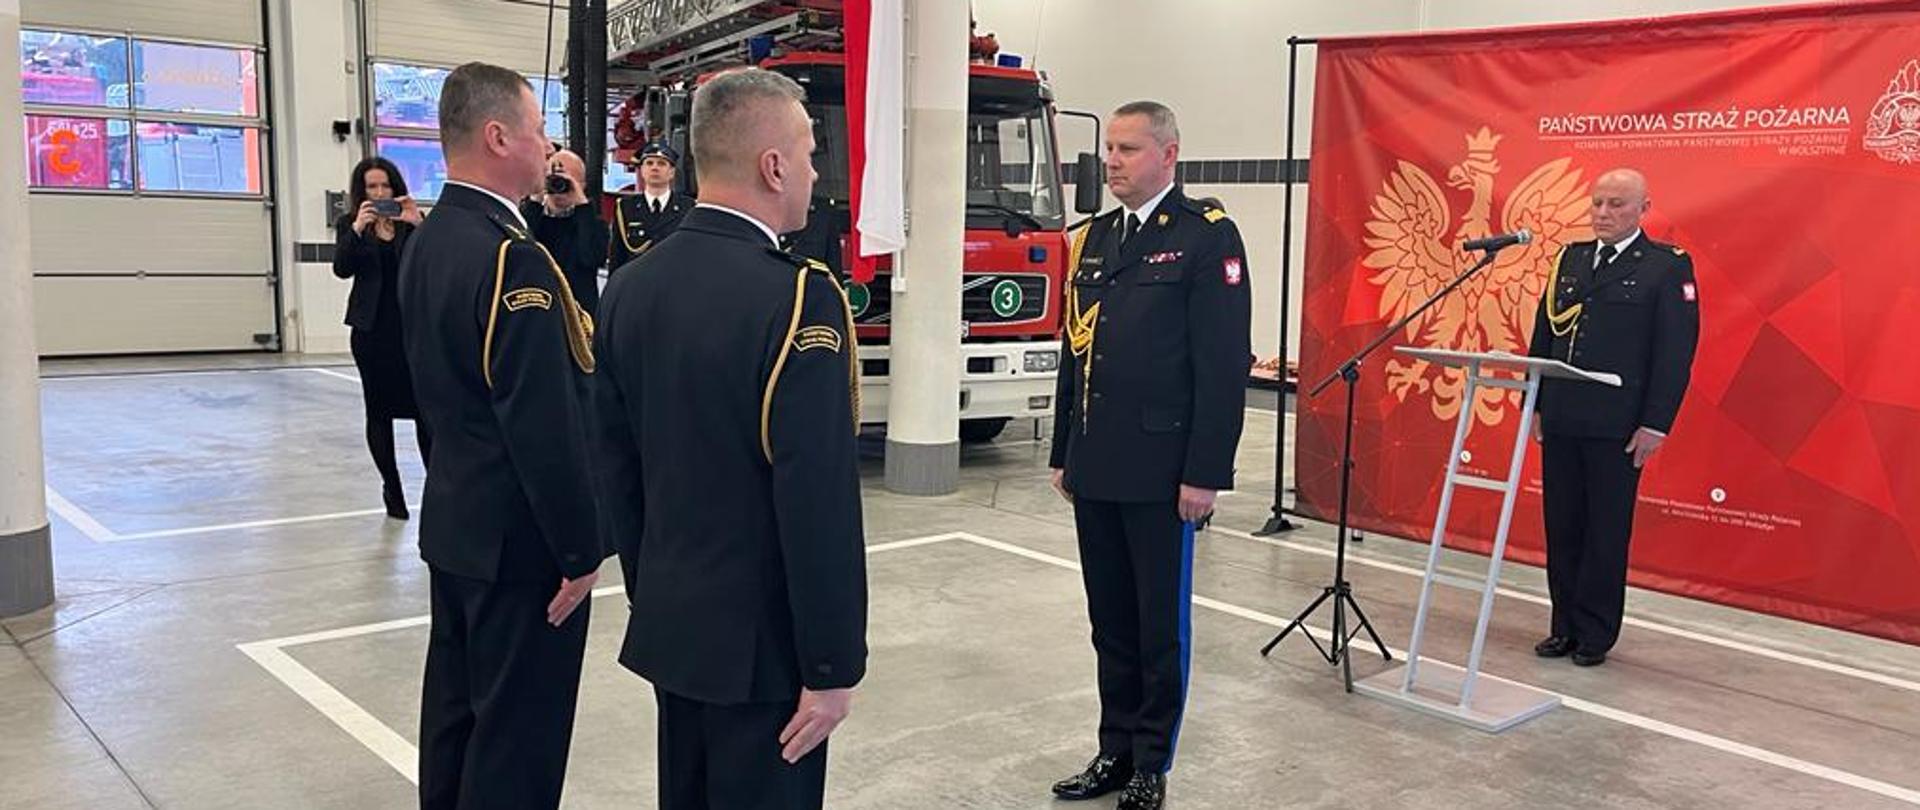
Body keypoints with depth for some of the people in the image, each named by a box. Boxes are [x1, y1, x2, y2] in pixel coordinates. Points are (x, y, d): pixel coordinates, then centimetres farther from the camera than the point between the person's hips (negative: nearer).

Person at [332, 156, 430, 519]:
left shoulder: (411, 222, 5)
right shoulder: (349, 224, 6)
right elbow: (342, 268, -9)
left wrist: (418, 224, -22)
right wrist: (357, 228, -23)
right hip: (372, 327, 1)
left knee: (424, 406, -5)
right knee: (379, 408, 7)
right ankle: (391, 486, 17)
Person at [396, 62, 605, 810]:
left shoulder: (427, 241, 7)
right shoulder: (512, 255, -22)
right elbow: (546, 428, -24)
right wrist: (581, 551, -16)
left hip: (455, 522, 9)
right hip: (519, 535, -9)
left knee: (457, 706, 20)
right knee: (519, 731, 2)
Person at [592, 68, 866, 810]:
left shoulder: (631, 285, 3)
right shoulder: (796, 296, -21)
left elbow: (617, 468, 9)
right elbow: (821, 504, -22)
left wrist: (651, 596, 19)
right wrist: (832, 665, -14)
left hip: (668, 623, 7)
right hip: (763, 637, -7)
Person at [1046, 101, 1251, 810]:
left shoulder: (1207, 237, -7)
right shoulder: (1093, 238, 13)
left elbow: (1223, 364, -12)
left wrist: (1206, 473, -16)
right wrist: (1064, 453, 15)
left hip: (1161, 471, -6)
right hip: (1095, 470, 6)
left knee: (1161, 623, 6)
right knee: (1110, 620, 14)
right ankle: (1116, 750, 28)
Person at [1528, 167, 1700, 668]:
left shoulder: (1668, 266, -3)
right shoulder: (1570, 259, 13)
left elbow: (1676, 351, -7)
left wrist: (1656, 424, -12)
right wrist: (1536, 405, 10)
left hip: (1617, 428, -5)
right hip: (1560, 421, 5)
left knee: (1606, 532, 3)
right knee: (1561, 528, 9)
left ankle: (1596, 634, 14)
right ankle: (1565, 626, 20)